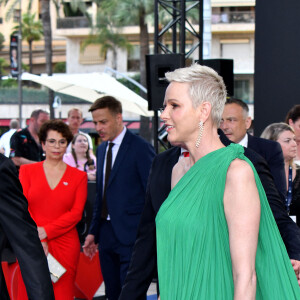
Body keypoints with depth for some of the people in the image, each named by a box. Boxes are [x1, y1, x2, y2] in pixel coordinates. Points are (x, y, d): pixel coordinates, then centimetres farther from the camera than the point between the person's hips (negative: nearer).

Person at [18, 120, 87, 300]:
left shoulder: (79, 176, 9)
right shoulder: (27, 171, 10)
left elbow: (76, 213, 0)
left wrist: (45, 231, -10)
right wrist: (35, 239, -9)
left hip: (65, 247, 0)